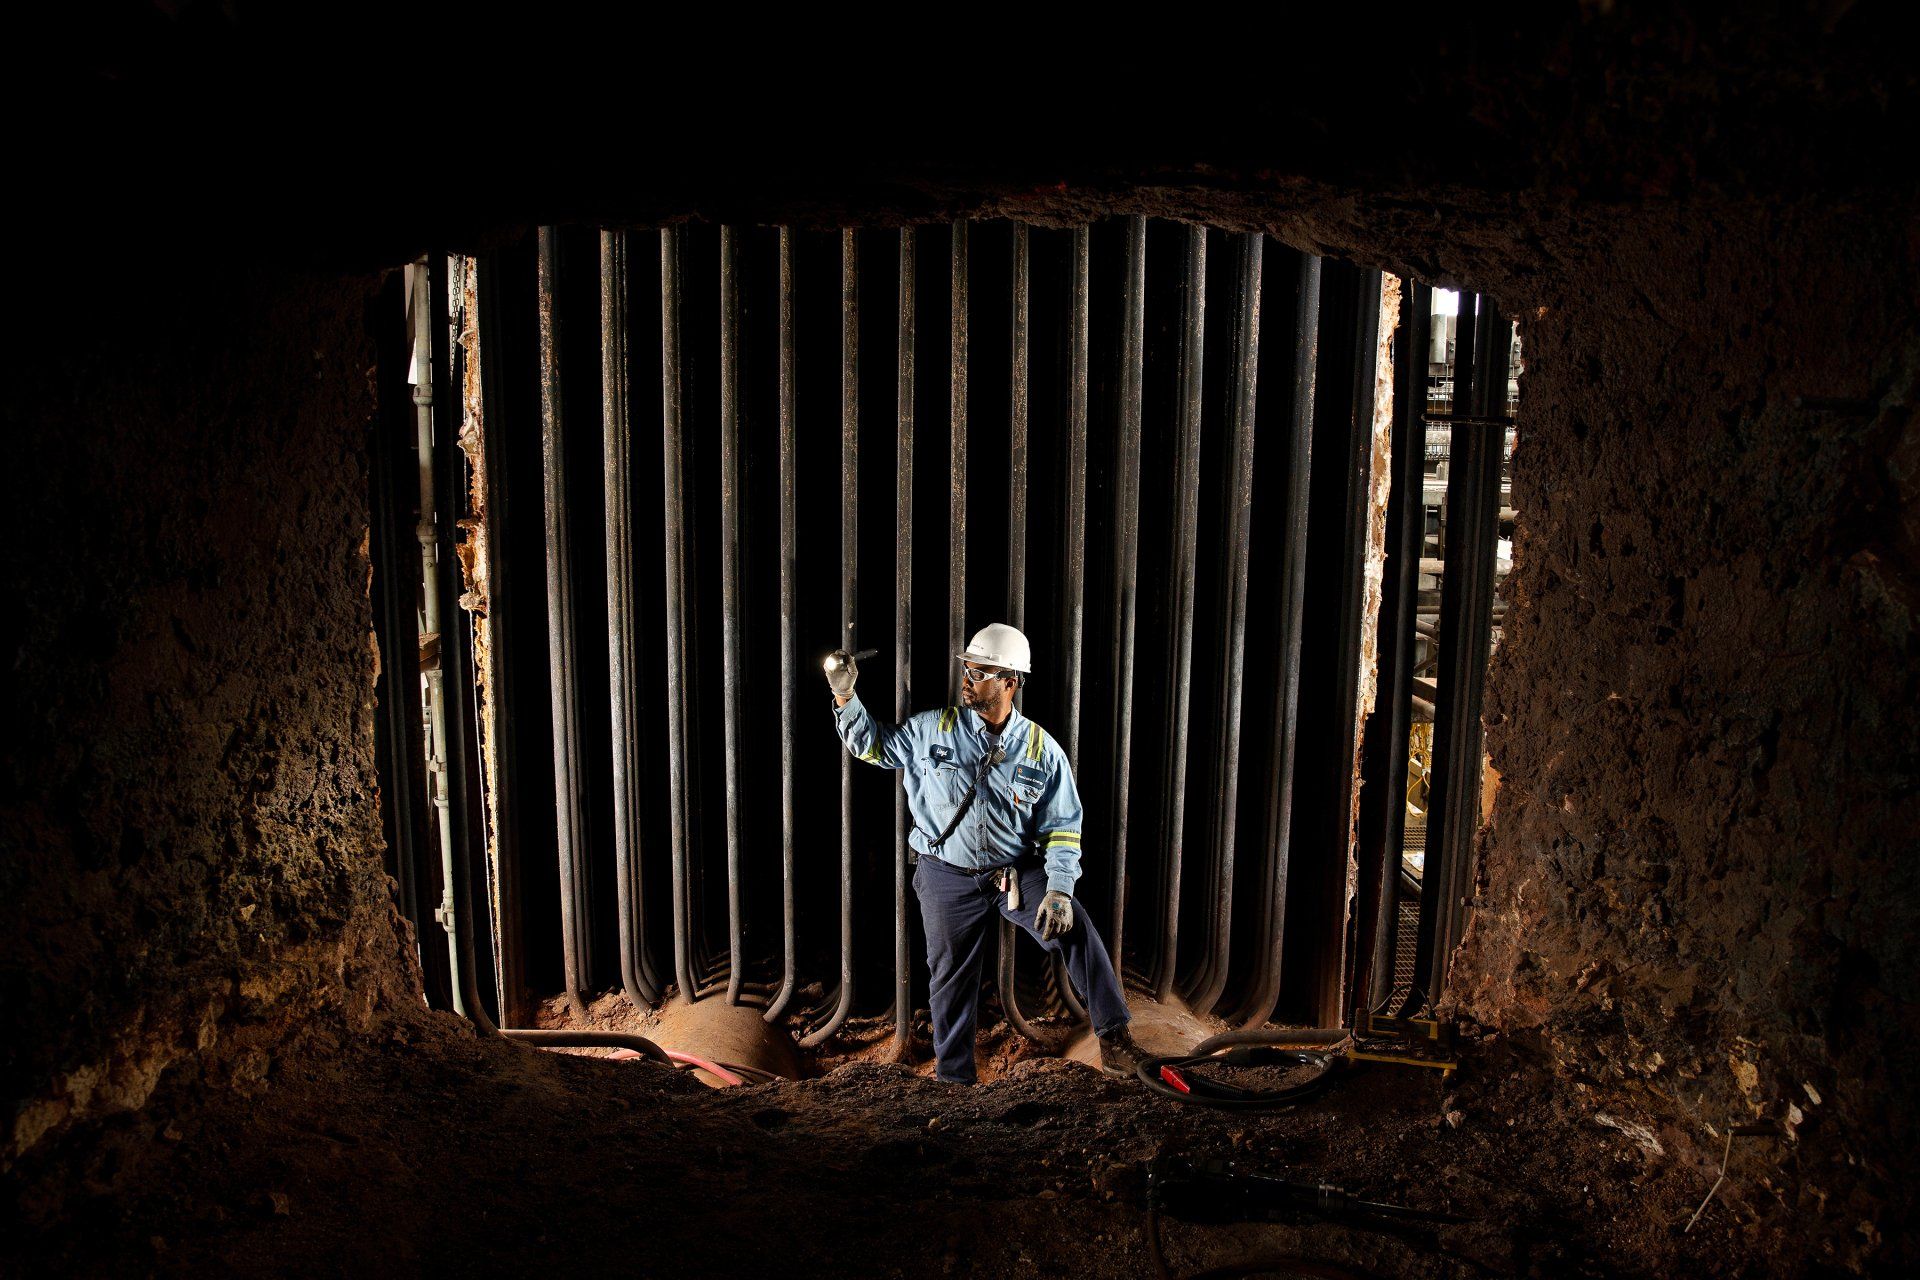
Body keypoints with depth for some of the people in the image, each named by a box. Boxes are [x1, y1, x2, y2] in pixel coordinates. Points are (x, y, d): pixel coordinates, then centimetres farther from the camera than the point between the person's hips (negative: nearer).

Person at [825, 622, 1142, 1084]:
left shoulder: (1042, 750, -7)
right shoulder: (934, 729, -6)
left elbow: (1062, 827, -4)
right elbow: (873, 743, 5)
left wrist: (1059, 890, -16)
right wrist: (845, 695, -10)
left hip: (1017, 872, 0)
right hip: (948, 876, 1)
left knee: (1075, 929, -19)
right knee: (952, 974, 7)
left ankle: (1113, 1035, -5)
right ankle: (952, 1075, 27)